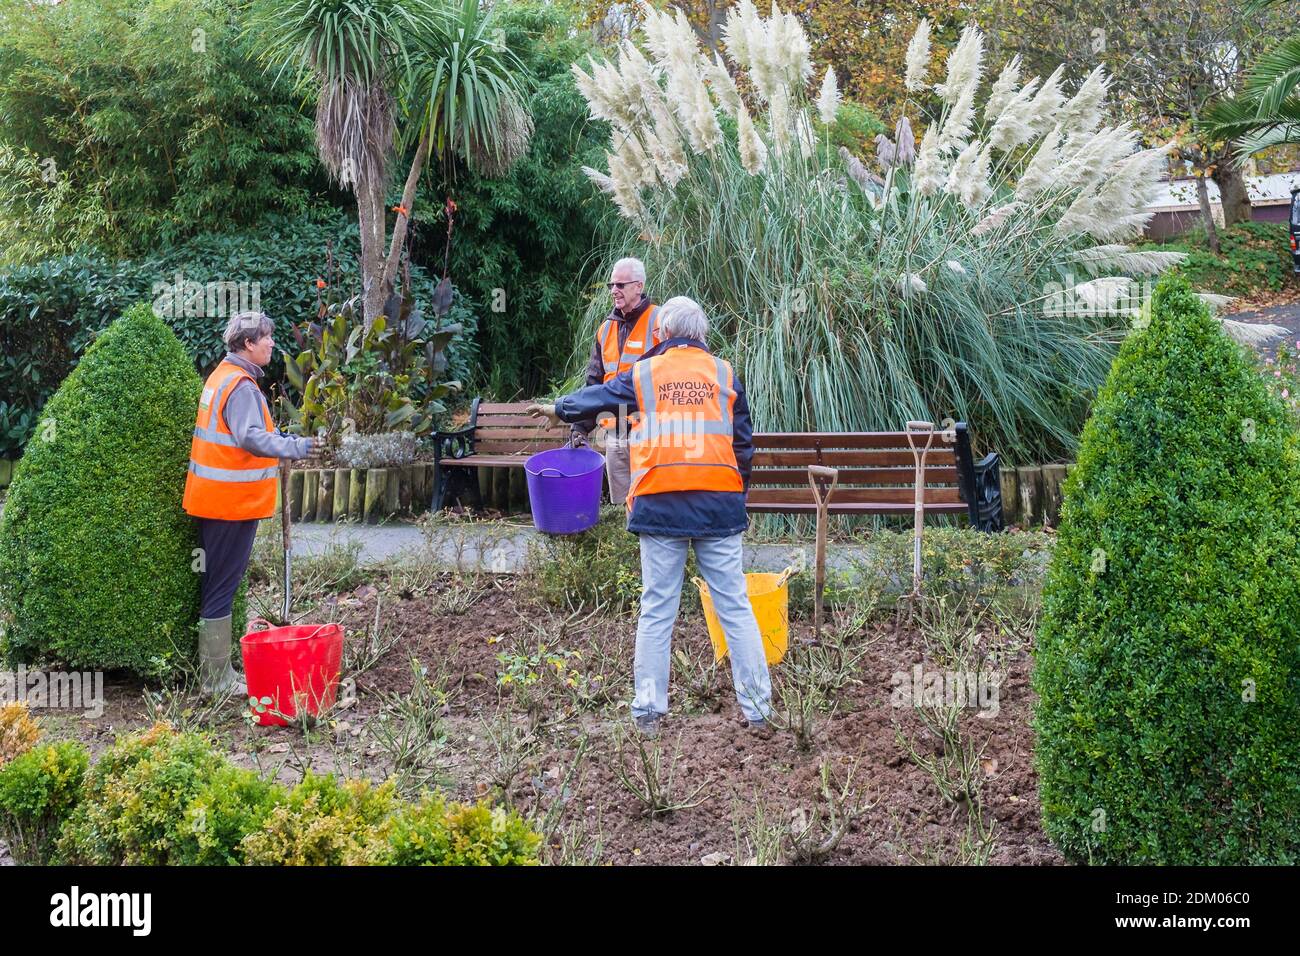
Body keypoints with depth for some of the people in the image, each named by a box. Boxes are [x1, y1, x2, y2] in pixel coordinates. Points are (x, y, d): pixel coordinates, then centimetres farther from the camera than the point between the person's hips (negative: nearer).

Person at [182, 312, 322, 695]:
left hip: (214, 501, 10)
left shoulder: (223, 377, 15)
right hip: (233, 503, -10)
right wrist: (297, 447, -41)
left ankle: (214, 671, 22)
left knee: (216, 584, 14)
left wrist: (282, 439, 24)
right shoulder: (240, 385, -17)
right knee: (222, 587, -5)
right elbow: (251, 437, -31)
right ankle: (216, 678, 1)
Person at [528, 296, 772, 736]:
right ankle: (757, 709, 4)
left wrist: (558, 409, 44)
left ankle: (648, 712, 7)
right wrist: (738, 492, 23)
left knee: (656, 611, 5)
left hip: (660, 503, 0)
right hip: (719, 503, 0)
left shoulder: (644, 374, 8)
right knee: (735, 606, 2)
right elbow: (743, 443, 12)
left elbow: (597, 395, 25)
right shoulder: (725, 374, 9)